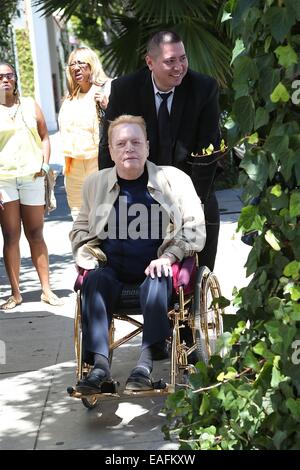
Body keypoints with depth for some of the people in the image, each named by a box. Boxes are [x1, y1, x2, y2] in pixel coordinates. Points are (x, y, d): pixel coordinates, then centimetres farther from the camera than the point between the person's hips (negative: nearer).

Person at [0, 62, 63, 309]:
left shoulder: (30, 105, 11)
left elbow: (44, 136, 13)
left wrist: (44, 164, -2)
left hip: (32, 176, 2)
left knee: (36, 235, 5)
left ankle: (46, 289, 9)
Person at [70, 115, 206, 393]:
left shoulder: (174, 179, 6)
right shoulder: (95, 183, 13)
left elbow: (194, 226, 5)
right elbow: (80, 229, 23)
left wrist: (169, 256, -11)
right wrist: (87, 256, 2)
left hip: (156, 266, -2)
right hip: (111, 267, 2)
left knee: (157, 283, -35)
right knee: (95, 281, -30)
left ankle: (147, 360, -39)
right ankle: (99, 363, -37)